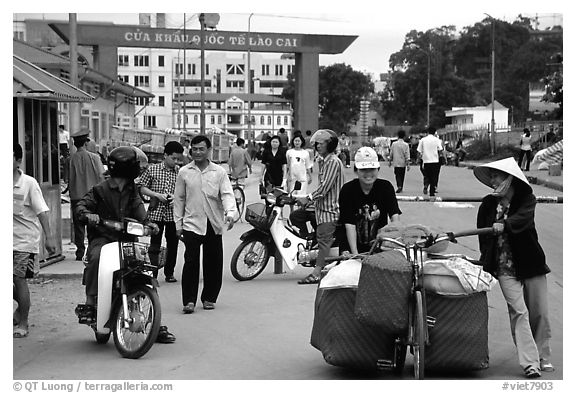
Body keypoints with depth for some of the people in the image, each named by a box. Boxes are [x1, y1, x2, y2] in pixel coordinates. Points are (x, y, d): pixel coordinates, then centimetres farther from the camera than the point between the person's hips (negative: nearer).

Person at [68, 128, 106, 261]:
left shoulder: (72, 159, -5)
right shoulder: (94, 157, -6)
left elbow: (70, 179, -3)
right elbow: (101, 177, -4)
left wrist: (71, 196, 7)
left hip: (76, 196, 1)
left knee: (79, 226, 8)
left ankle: (80, 253, 7)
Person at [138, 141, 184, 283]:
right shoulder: (152, 169, 1)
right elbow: (142, 187, 2)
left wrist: (176, 197, -11)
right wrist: (157, 195, -11)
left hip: (174, 214, 2)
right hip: (156, 212, -2)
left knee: (172, 245, 9)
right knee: (154, 245, 0)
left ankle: (169, 273, 22)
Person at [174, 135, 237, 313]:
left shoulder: (219, 172, 4)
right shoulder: (184, 172, 6)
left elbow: (227, 194, -4)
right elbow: (179, 199, 11)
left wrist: (230, 213, -23)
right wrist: (178, 224, 8)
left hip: (214, 225, 1)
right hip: (192, 223, -1)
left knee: (213, 263, 6)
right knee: (191, 261, -11)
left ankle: (209, 298, 20)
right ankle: (189, 300, -7)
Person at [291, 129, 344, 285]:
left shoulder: (333, 162, -14)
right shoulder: (322, 161, 17)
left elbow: (325, 187, -21)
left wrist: (308, 198, -20)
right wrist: (311, 199, 13)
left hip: (331, 208, -10)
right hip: (320, 206, 10)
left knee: (324, 239, -13)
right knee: (295, 216, 4)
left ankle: (316, 274, -18)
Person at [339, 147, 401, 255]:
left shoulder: (386, 187, -2)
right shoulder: (347, 190, -8)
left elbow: (395, 215, -11)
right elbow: (349, 225, -14)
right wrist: (355, 254, -23)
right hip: (352, 246, -1)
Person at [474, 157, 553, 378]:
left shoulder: (526, 199, -3)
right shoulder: (488, 205, 5)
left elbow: (523, 218, -24)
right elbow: (483, 235, 11)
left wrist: (505, 225, -42)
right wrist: (486, 260, 4)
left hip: (531, 263, 0)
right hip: (505, 267, 0)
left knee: (539, 313, 3)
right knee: (519, 312, -11)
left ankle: (543, 358, 20)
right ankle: (529, 362, -11)